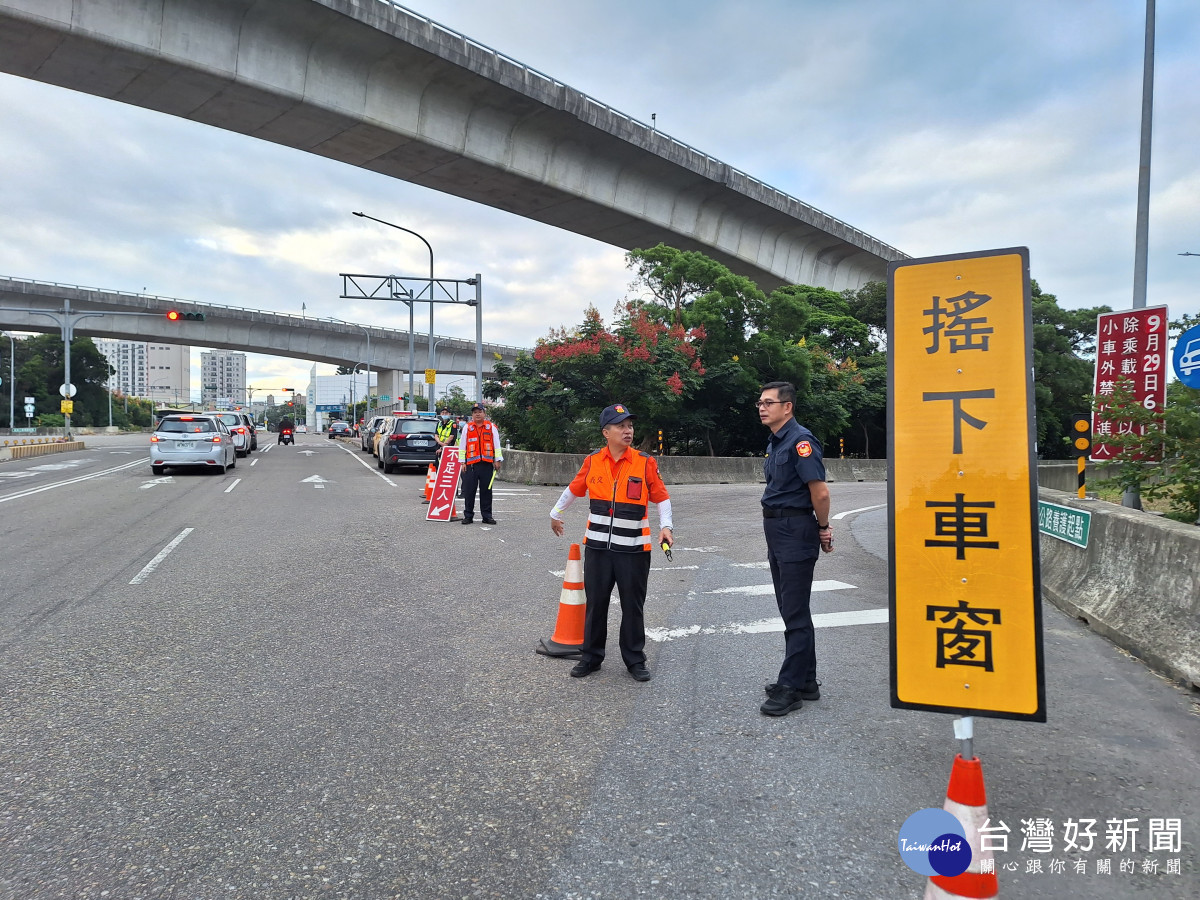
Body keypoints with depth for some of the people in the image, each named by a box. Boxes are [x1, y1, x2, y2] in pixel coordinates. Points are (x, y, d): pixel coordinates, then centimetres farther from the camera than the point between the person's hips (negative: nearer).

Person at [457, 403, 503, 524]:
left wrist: (497, 460, 3)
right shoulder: (467, 427, 10)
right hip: (471, 464, 0)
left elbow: (497, 445, 9)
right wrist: (462, 462, 4)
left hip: (487, 464, 0)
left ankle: (487, 516, 11)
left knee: (486, 491, 4)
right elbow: (462, 446, 10)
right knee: (469, 491, 0)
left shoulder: (491, 427, 9)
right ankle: (468, 516, 9)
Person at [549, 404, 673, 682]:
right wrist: (556, 513, 27)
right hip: (597, 547, 2)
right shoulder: (592, 461, 0)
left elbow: (661, 497, 2)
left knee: (633, 606, 8)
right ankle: (591, 656, 26)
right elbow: (574, 490, 15)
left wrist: (666, 526, -12)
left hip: (634, 549, -2)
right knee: (595, 603, 11)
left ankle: (635, 659, 23)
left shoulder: (645, 463, -5)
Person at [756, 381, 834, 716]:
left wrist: (822, 528, -8)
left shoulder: (800, 440, -16)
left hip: (796, 532, -10)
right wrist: (774, 535, 14)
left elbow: (820, 492, -20)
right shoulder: (774, 443, 14)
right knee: (790, 610, 15)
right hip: (777, 532, 10)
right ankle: (806, 682, 26)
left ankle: (791, 687, 5)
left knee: (796, 613, -3)